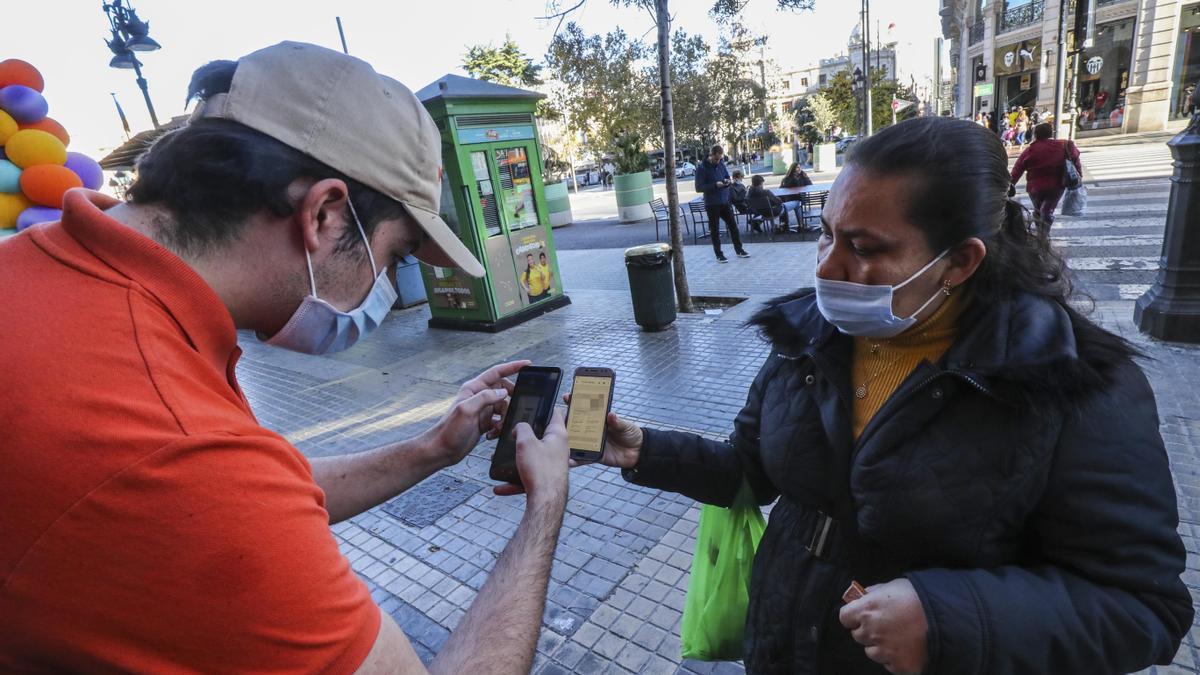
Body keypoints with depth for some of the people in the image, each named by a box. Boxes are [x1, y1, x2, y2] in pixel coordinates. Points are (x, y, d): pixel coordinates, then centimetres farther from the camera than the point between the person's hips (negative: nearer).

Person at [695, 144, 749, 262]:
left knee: (733, 225, 9)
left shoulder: (722, 164, 5)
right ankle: (719, 255, 14)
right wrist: (715, 185, -24)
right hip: (712, 204, -5)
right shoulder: (701, 167, -11)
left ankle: (739, 250, 22)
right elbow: (698, 187, -15)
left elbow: (727, 177, 17)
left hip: (725, 201, 5)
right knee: (715, 230, 3)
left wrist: (728, 181, -8)